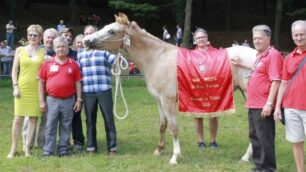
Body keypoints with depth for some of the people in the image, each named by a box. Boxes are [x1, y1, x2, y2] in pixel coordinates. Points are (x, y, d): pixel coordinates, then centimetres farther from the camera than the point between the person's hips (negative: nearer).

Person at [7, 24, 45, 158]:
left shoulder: (43, 52, 6)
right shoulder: (20, 50, 7)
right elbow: (14, 70, 7)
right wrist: (15, 87, -3)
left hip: (37, 89, 1)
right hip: (22, 88, 0)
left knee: (33, 118, 2)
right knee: (18, 119, -2)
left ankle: (27, 147, 11)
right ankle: (13, 148, 5)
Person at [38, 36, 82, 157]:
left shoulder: (73, 64, 3)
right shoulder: (47, 63, 1)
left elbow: (77, 82, 7)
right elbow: (41, 83, 4)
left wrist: (79, 100, 2)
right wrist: (42, 101, 0)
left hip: (68, 101, 1)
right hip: (52, 100, -1)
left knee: (66, 127, 8)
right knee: (50, 127, 4)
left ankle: (63, 150, 17)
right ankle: (48, 151, 10)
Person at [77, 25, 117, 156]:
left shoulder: (104, 49, 3)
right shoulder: (80, 53, 14)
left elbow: (116, 60, -6)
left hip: (104, 90, -3)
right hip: (87, 91, 3)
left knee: (109, 119, -1)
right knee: (90, 120, 9)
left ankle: (112, 148, 5)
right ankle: (91, 147, 18)